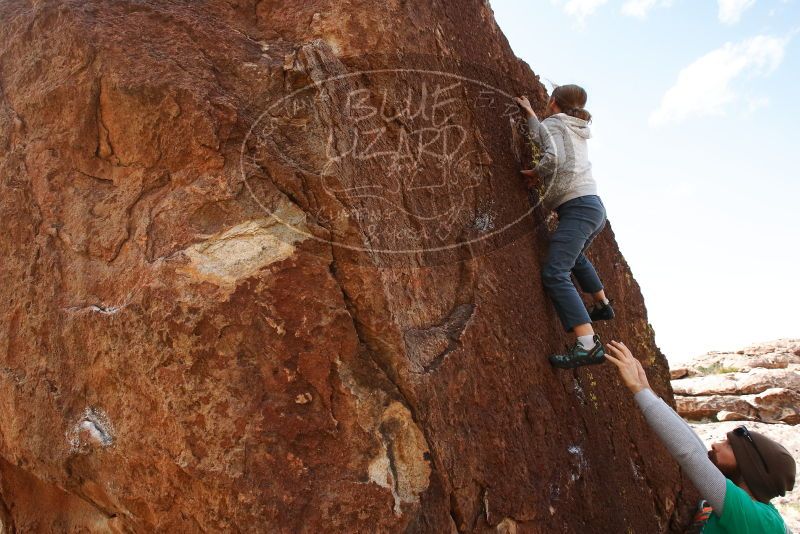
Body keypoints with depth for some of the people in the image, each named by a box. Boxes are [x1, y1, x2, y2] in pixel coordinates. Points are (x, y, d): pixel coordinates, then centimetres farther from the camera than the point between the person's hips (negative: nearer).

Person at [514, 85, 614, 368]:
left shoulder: (552, 124, -1)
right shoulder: (576, 130, 22)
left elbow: (553, 156, -21)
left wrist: (536, 172, -3)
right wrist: (530, 113, 48)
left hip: (578, 207, -9)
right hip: (595, 206, 9)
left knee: (554, 273, -20)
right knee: (575, 256, 36)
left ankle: (588, 345, -32)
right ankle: (602, 305, 52)